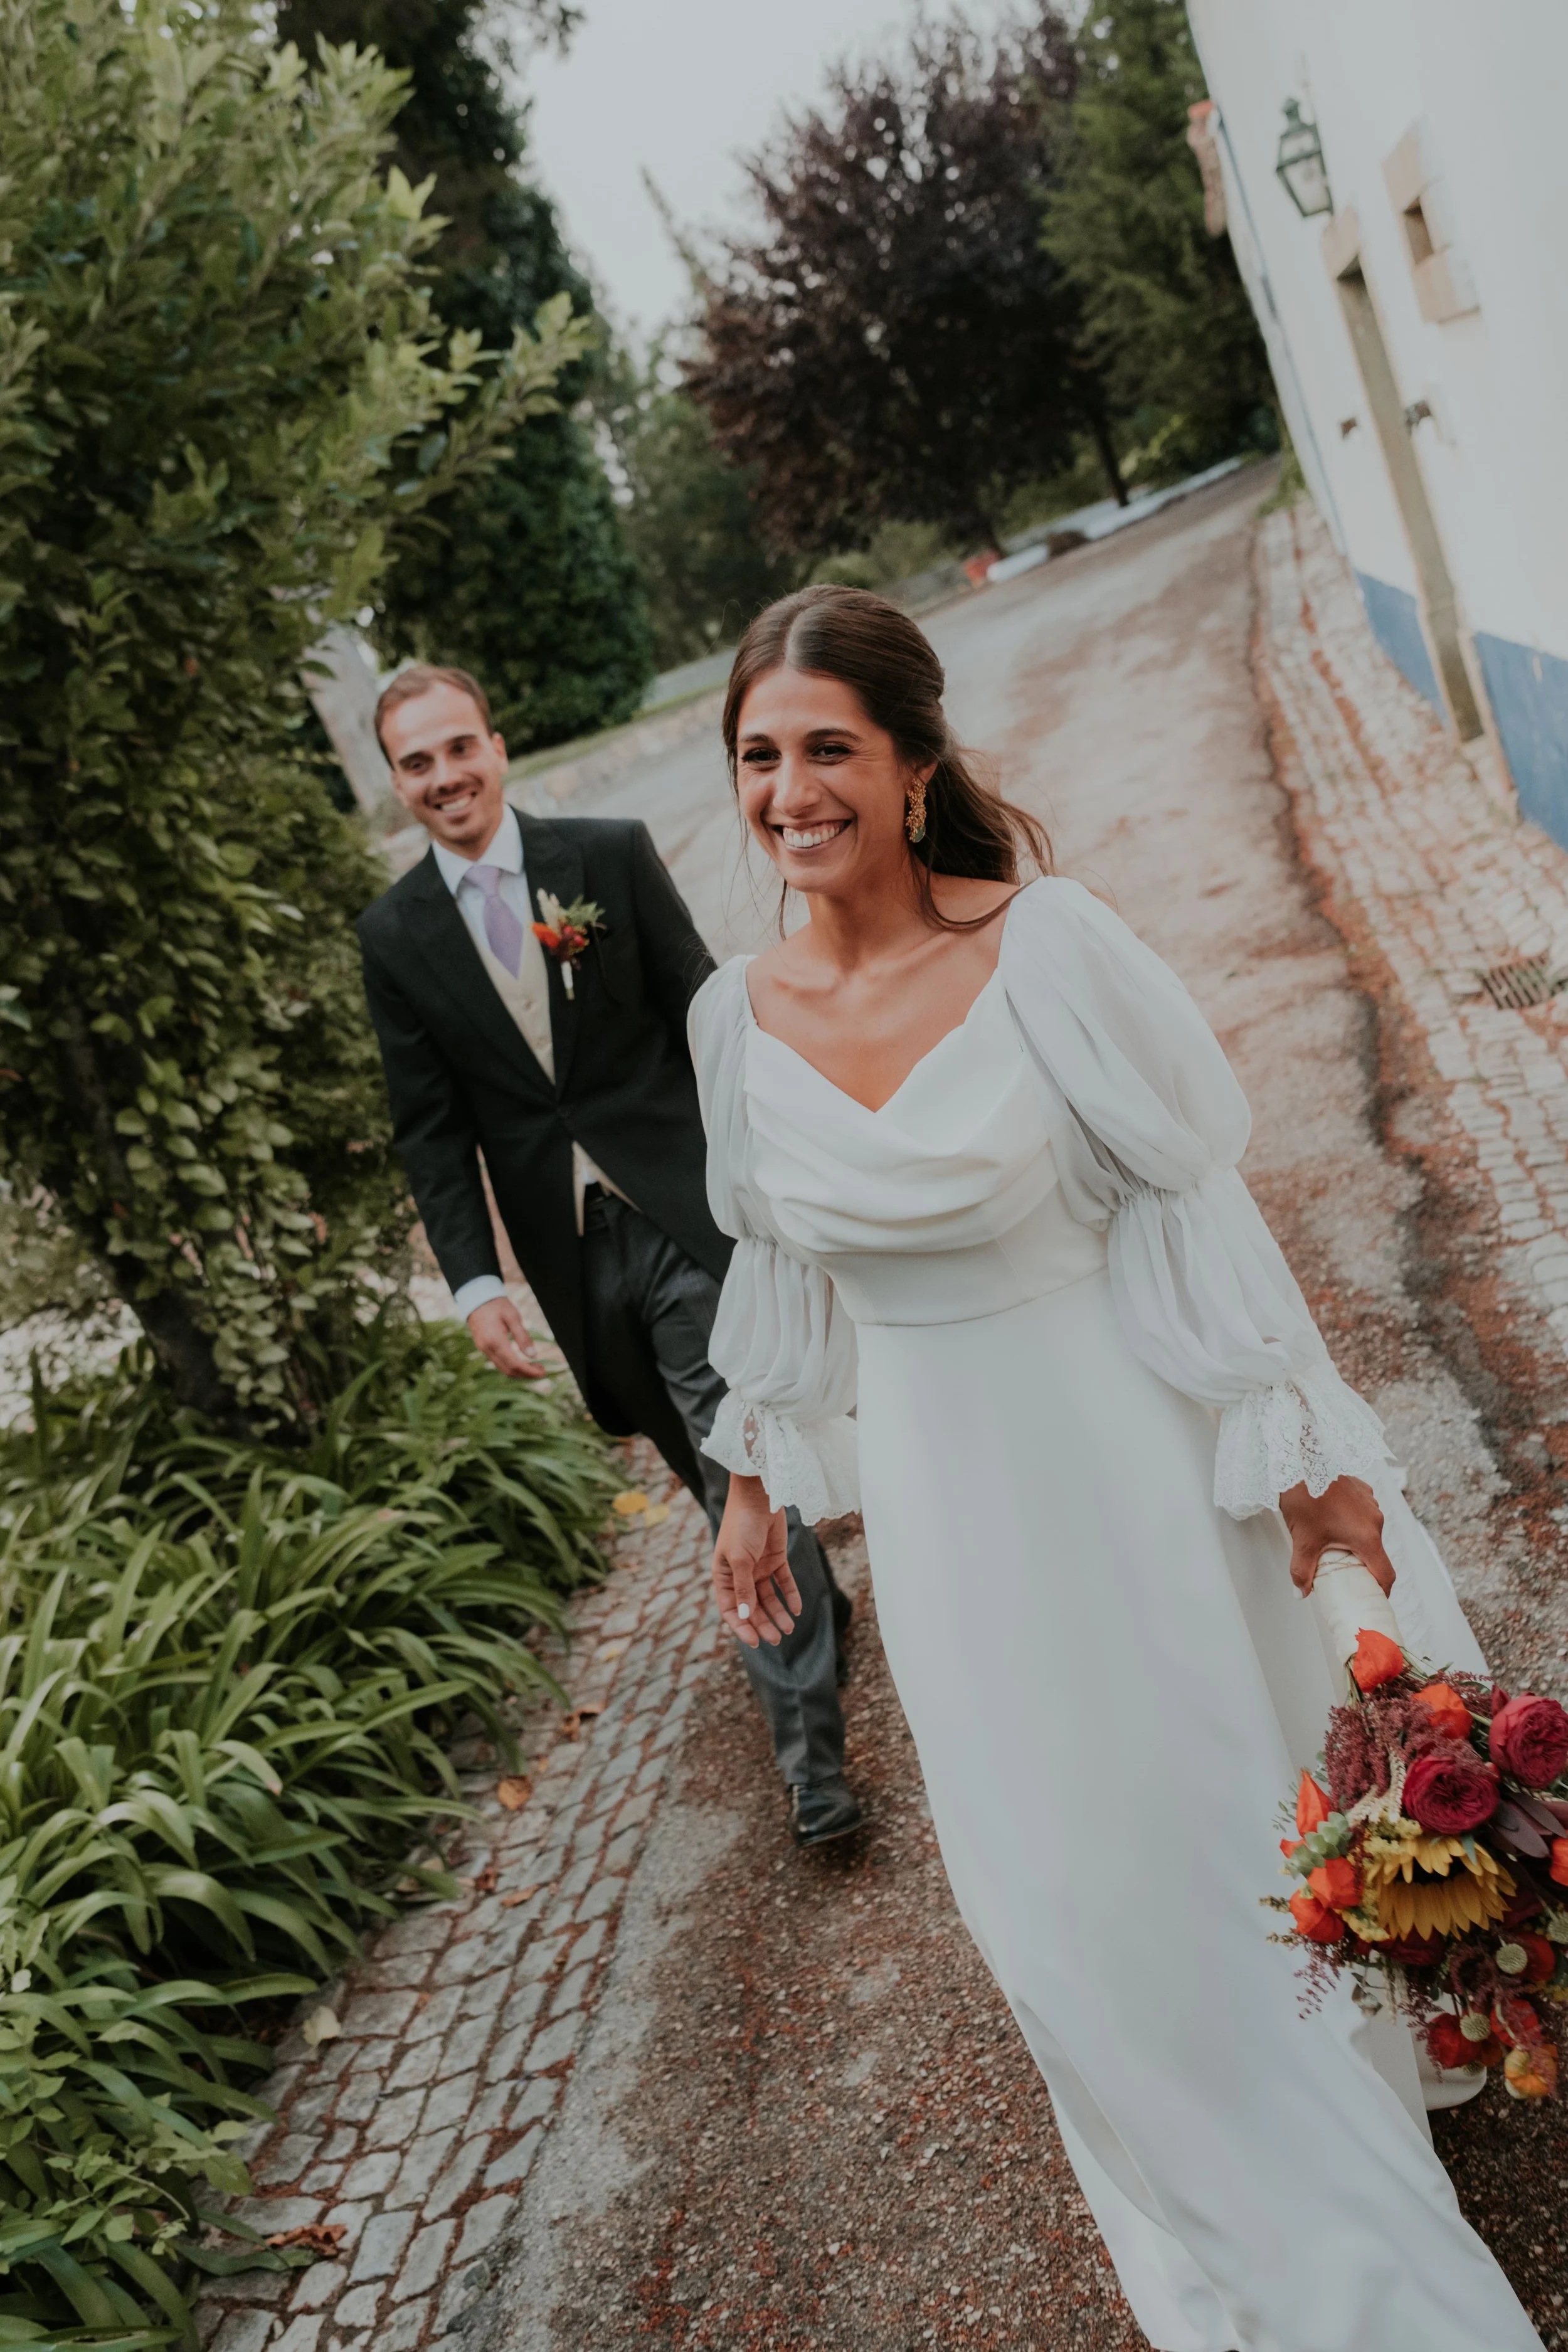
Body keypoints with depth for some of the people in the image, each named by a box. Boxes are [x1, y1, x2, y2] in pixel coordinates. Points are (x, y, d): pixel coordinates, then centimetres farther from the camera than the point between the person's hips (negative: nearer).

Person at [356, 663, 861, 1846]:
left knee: (745, 1465, -7)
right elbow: (430, 1124, 3)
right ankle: (816, 1605, 40)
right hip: (574, 1252, 3)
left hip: (688, 1211, -2)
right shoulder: (396, 934, 2)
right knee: (718, 1472, 15)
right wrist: (476, 1279, -5)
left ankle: (811, 1750, 1)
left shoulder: (612, 853, -3)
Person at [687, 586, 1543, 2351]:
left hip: (1120, 1460, -3)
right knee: (1055, 1888, 14)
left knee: (1219, 1822, 15)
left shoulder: (1046, 944, -19)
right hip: (939, 1496, 4)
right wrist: (754, 1481, 14)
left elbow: (1193, 1201, -12)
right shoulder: (739, 1016, -6)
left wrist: (1301, 1455, -8)